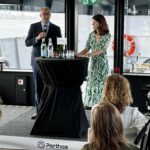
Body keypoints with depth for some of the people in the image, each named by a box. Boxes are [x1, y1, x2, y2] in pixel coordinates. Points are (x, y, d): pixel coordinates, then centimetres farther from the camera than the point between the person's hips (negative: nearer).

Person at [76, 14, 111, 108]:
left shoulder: (107, 35, -10)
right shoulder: (91, 35, 6)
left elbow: (101, 50, -20)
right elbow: (87, 48, 3)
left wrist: (87, 55, -31)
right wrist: (78, 54, -15)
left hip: (102, 62, -5)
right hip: (93, 62, 5)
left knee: (100, 84, -4)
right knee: (91, 83, 4)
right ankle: (90, 105, 9)